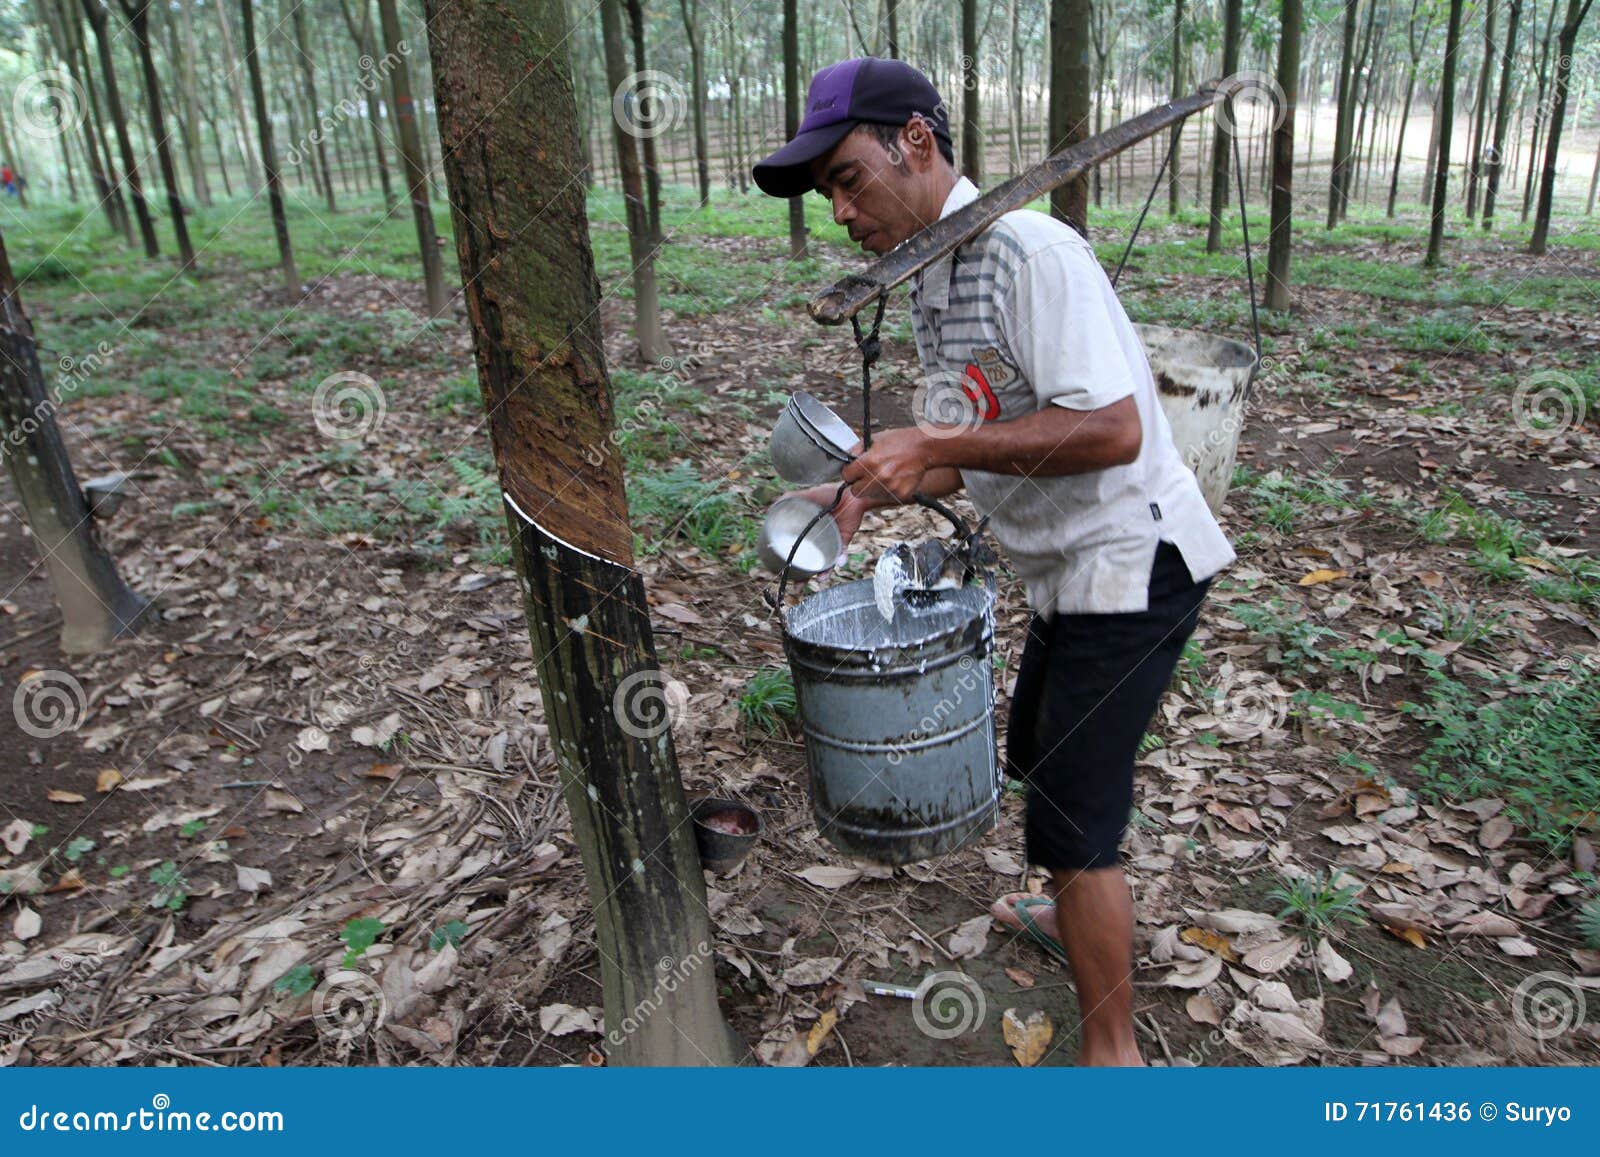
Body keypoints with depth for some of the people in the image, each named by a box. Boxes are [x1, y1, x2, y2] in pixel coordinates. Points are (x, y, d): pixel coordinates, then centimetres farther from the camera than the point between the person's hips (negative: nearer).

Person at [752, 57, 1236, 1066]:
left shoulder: (1026, 249, -21)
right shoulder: (932, 285, 10)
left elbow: (1110, 427, -29)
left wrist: (936, 443, -26)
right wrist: (867, 495, 1)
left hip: (1130, 564, -10)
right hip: (1072, 573, 10)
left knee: (1070, 818, -5)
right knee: (1041, 757, 26)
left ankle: (1113, 1053, 15)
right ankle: (1079, 918, 51)